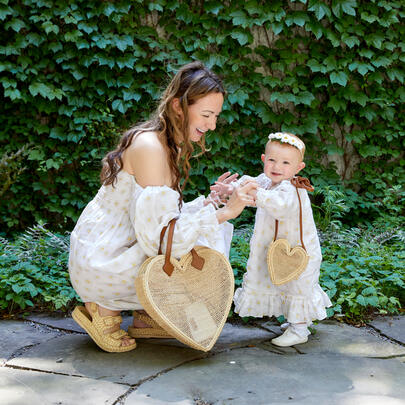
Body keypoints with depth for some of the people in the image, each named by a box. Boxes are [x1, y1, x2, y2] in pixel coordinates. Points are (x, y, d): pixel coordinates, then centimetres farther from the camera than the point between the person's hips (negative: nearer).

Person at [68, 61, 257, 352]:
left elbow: (166, 217, 9)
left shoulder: (170, 146, 8)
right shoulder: (149, 146, -23)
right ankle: (106, 308, -4)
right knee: (205, 251, -17)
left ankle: (146, 315, 11)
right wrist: (222, 213, -26)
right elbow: (158, 236, -28)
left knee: (216, 230, 9)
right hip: (100, 265, -9)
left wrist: (211, 199, 2)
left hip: (119, 250, 9)